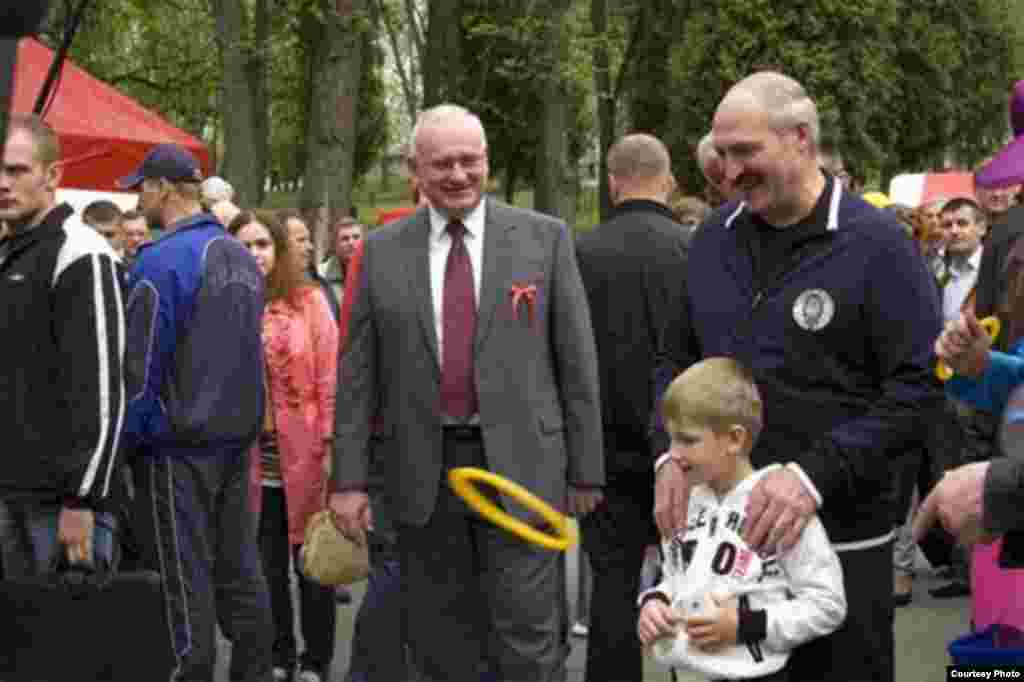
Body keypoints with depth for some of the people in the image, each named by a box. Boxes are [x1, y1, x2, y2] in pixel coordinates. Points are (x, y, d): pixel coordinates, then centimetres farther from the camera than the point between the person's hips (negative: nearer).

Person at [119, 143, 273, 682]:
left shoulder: (161, 261, -15)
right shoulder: (241, 256, 10)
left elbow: (141, 366, -15)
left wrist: (126, 438, -6)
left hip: (178, 444, -7)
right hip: (238, 435, 7)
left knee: (184, 577, 0)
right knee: (239, 567, 12)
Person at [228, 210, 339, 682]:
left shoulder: (309, 301, -3)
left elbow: (330, 377, -5)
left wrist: (332, 444, -10)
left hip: (304, 454, -2)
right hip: (251, 457, 3)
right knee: (267, 566, 12)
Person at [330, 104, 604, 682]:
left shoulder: (545, 238, 0)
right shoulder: (382, 251, 5)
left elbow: (576, 361, 2)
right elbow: (358, 373, 6)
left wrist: (585, 470, 1)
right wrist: (349, 478, 2)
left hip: (521, 464, -2)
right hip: (423, 472, 2)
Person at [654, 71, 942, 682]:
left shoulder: (875, 242, -9)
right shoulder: (714, 239, 7)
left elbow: (920, 386, -13)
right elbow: (677, 358, 15)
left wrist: (816, 474, -22)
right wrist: (674, 452, -3)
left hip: (839, 540, -4)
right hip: (721, 530, 5)